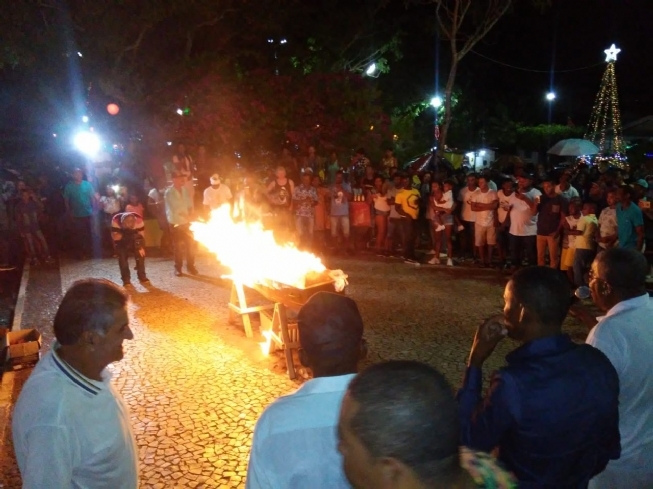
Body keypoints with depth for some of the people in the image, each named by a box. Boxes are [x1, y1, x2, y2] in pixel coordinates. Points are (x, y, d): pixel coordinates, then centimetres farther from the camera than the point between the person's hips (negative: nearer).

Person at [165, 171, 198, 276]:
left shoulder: (185, 190, 2)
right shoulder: (169, 193, -11)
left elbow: (189, 203, 7)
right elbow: (173, 208, -16)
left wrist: (190, 214, -9)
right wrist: (184, 215, -18)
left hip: (186, 222, 4)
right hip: (175, 223, -4)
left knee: (190, 244, 6)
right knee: (178, 246, 4)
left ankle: (190, 266, 20)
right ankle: (178, 267, 18)